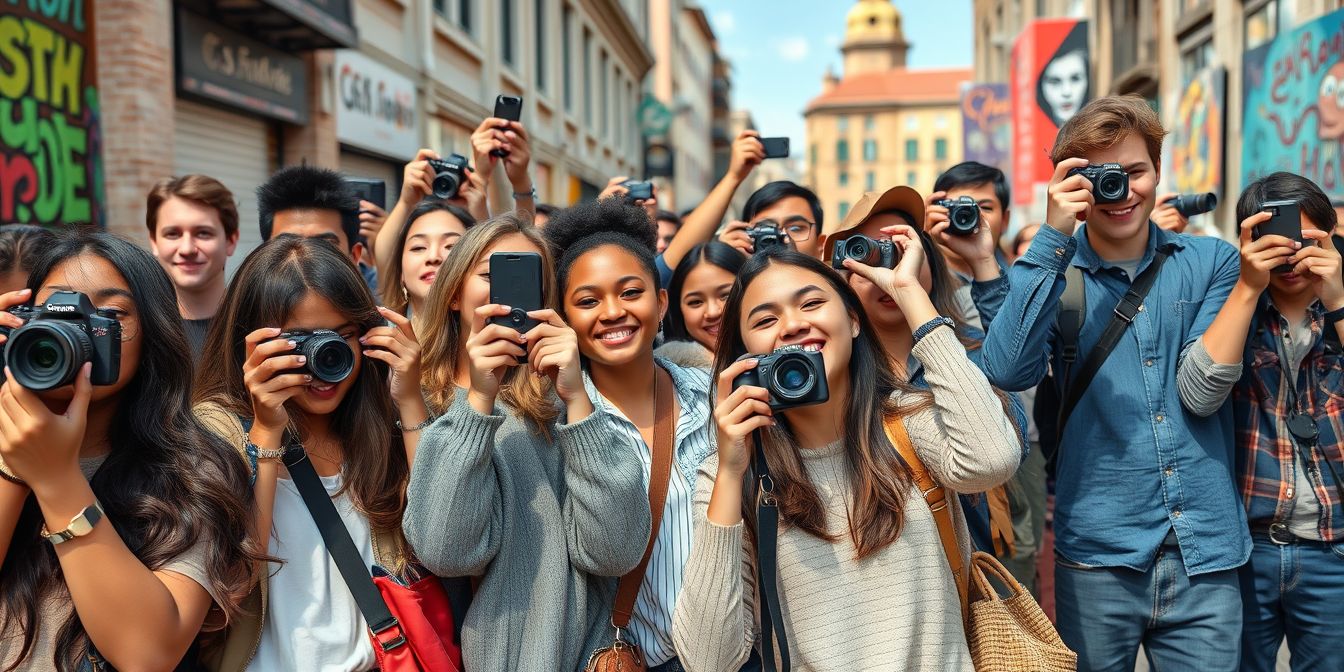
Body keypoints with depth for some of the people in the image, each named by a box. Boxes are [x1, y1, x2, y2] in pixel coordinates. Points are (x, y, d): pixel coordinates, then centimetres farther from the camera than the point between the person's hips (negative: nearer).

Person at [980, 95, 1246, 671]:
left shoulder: (1209, 261, 4)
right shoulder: (1052, 270, 0)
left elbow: (1200, 389, -7)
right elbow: (1008, 371, -20)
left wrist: (1252, 281, -13)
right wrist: (1052, 236, -19)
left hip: (1206, 554, 2)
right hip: (1098, 551, -1)